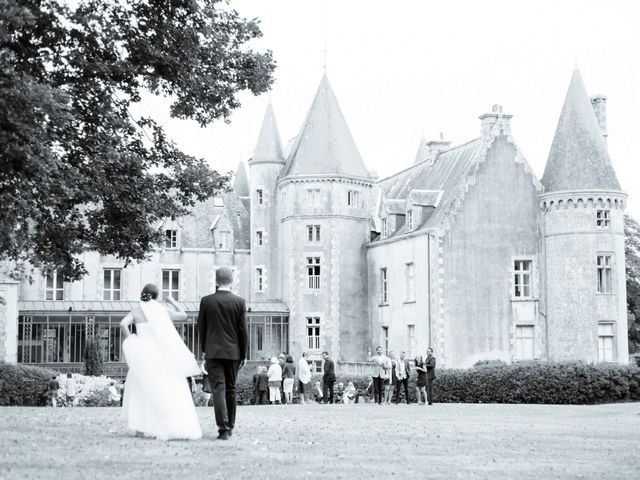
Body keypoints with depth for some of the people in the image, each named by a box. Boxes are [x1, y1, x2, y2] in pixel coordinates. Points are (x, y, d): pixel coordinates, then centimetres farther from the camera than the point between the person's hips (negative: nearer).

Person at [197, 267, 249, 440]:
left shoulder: (206, 301, -3)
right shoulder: (239, 302, -3)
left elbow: (201, 328, 4)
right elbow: (243, 330, -1)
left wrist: (204, 349, 17)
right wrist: (243, 354, 7)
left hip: (213, 352, -1)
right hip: (233, 352, 2)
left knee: (218, 389, -5)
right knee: (231, 390, 14)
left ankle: (223, 429, -17)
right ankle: (229, 427, 25)